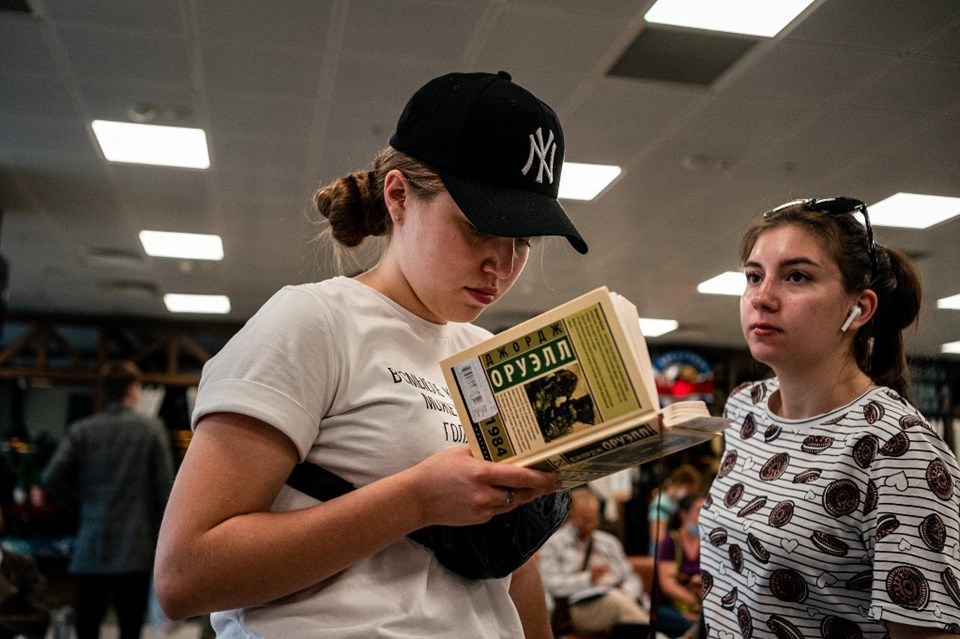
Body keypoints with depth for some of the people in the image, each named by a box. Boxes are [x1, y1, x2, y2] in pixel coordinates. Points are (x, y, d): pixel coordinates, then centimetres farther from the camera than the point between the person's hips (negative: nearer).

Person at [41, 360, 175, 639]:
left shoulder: (81, 430, 3)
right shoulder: (152, 428, -2)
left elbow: (52, 478, -7)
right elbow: (164, 485, -4)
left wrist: (81, 505, 10)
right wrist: (162, 533, 6)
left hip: (89, 551, 2)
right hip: (135, 549, -2)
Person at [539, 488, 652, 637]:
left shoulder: (609, 541, 25)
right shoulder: (553, 543, 10)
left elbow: (631, 578, 22)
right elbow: (550, 583, -3)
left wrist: (627, 593, -1)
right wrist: (588, 578, -14)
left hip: (619, 597, 4)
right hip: (579, 605, -4)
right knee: (616, 599, -35)